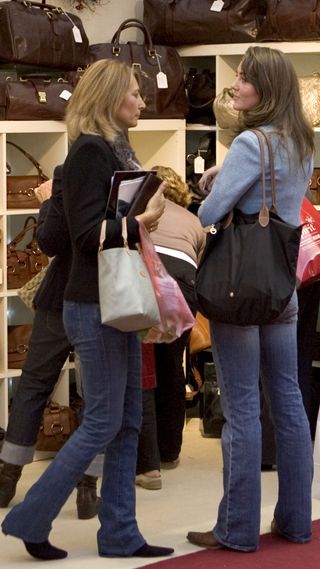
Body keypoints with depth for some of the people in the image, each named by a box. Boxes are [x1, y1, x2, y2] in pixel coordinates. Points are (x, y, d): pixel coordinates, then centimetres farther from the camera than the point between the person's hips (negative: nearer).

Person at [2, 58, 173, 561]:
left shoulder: (113, 150, 14)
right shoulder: (89, 151, -13)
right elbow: (87, 234, -19)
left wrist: (149, 212, 5)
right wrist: (140, 222, -29)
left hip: (119, 304, 9)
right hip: (94, 306, -9)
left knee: (127, 424, 9)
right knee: (103, 424, -5)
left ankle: (120, 534, 14)